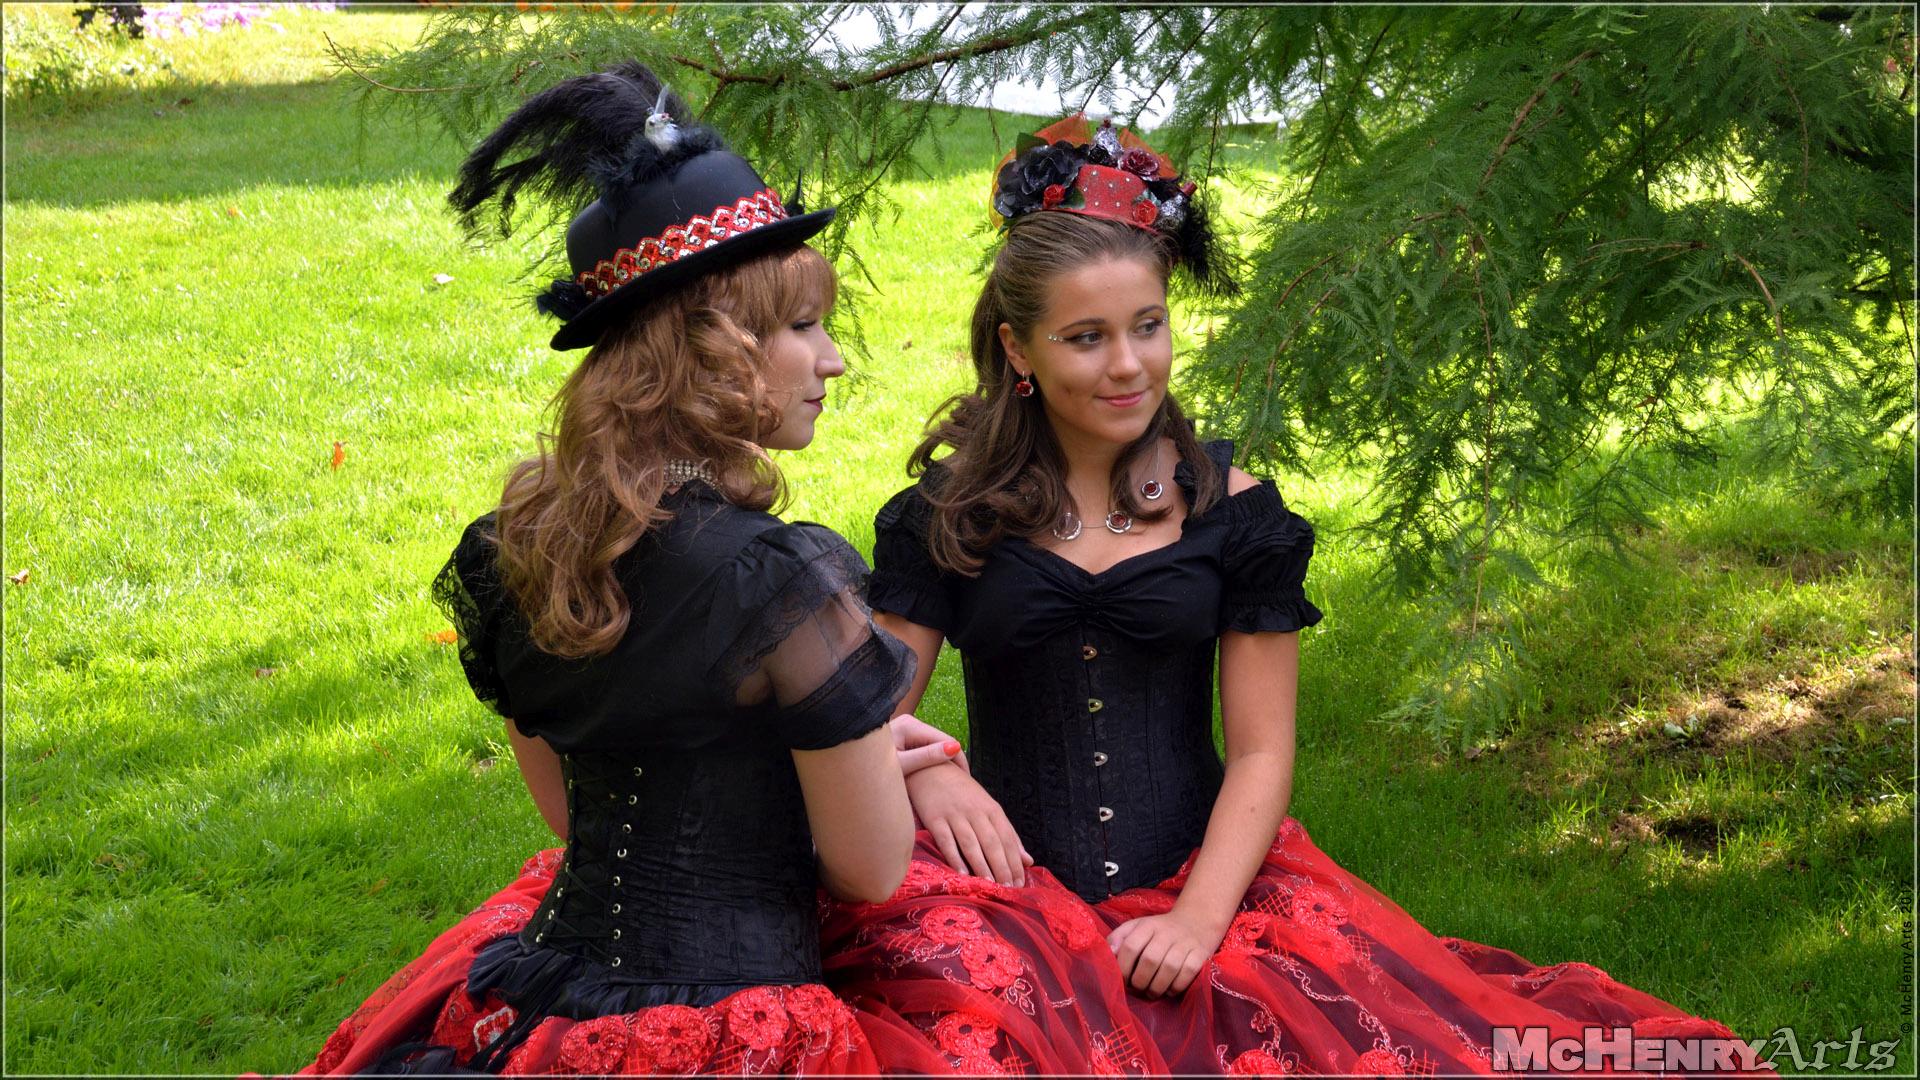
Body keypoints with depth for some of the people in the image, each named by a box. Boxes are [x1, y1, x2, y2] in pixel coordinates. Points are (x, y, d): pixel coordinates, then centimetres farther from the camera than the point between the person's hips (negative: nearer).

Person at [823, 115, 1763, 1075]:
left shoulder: (1231, 509, 7)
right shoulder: (946, 513, 6)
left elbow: (1260, 751, 4)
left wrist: (1199, 915, -10)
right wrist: (924, 772, -19)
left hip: (1200, 880, 1)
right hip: (1014, 896, -1)